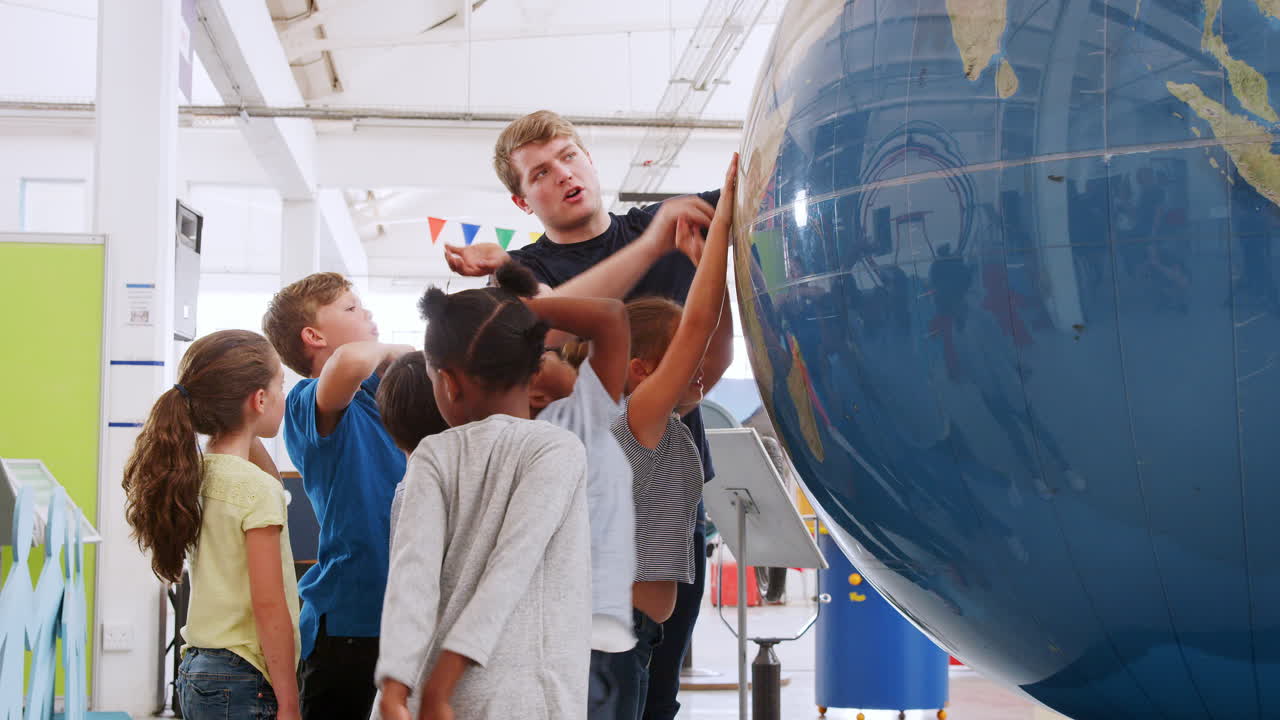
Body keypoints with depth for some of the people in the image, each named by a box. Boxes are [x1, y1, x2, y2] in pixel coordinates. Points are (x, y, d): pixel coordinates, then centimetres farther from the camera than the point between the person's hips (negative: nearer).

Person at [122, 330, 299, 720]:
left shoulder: (197, 475, 7)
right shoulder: (257, 489, -17)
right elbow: (269, 607, -17)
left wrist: (250, 437, 17)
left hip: (196, 670, 9)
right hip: (242, 682, -9)